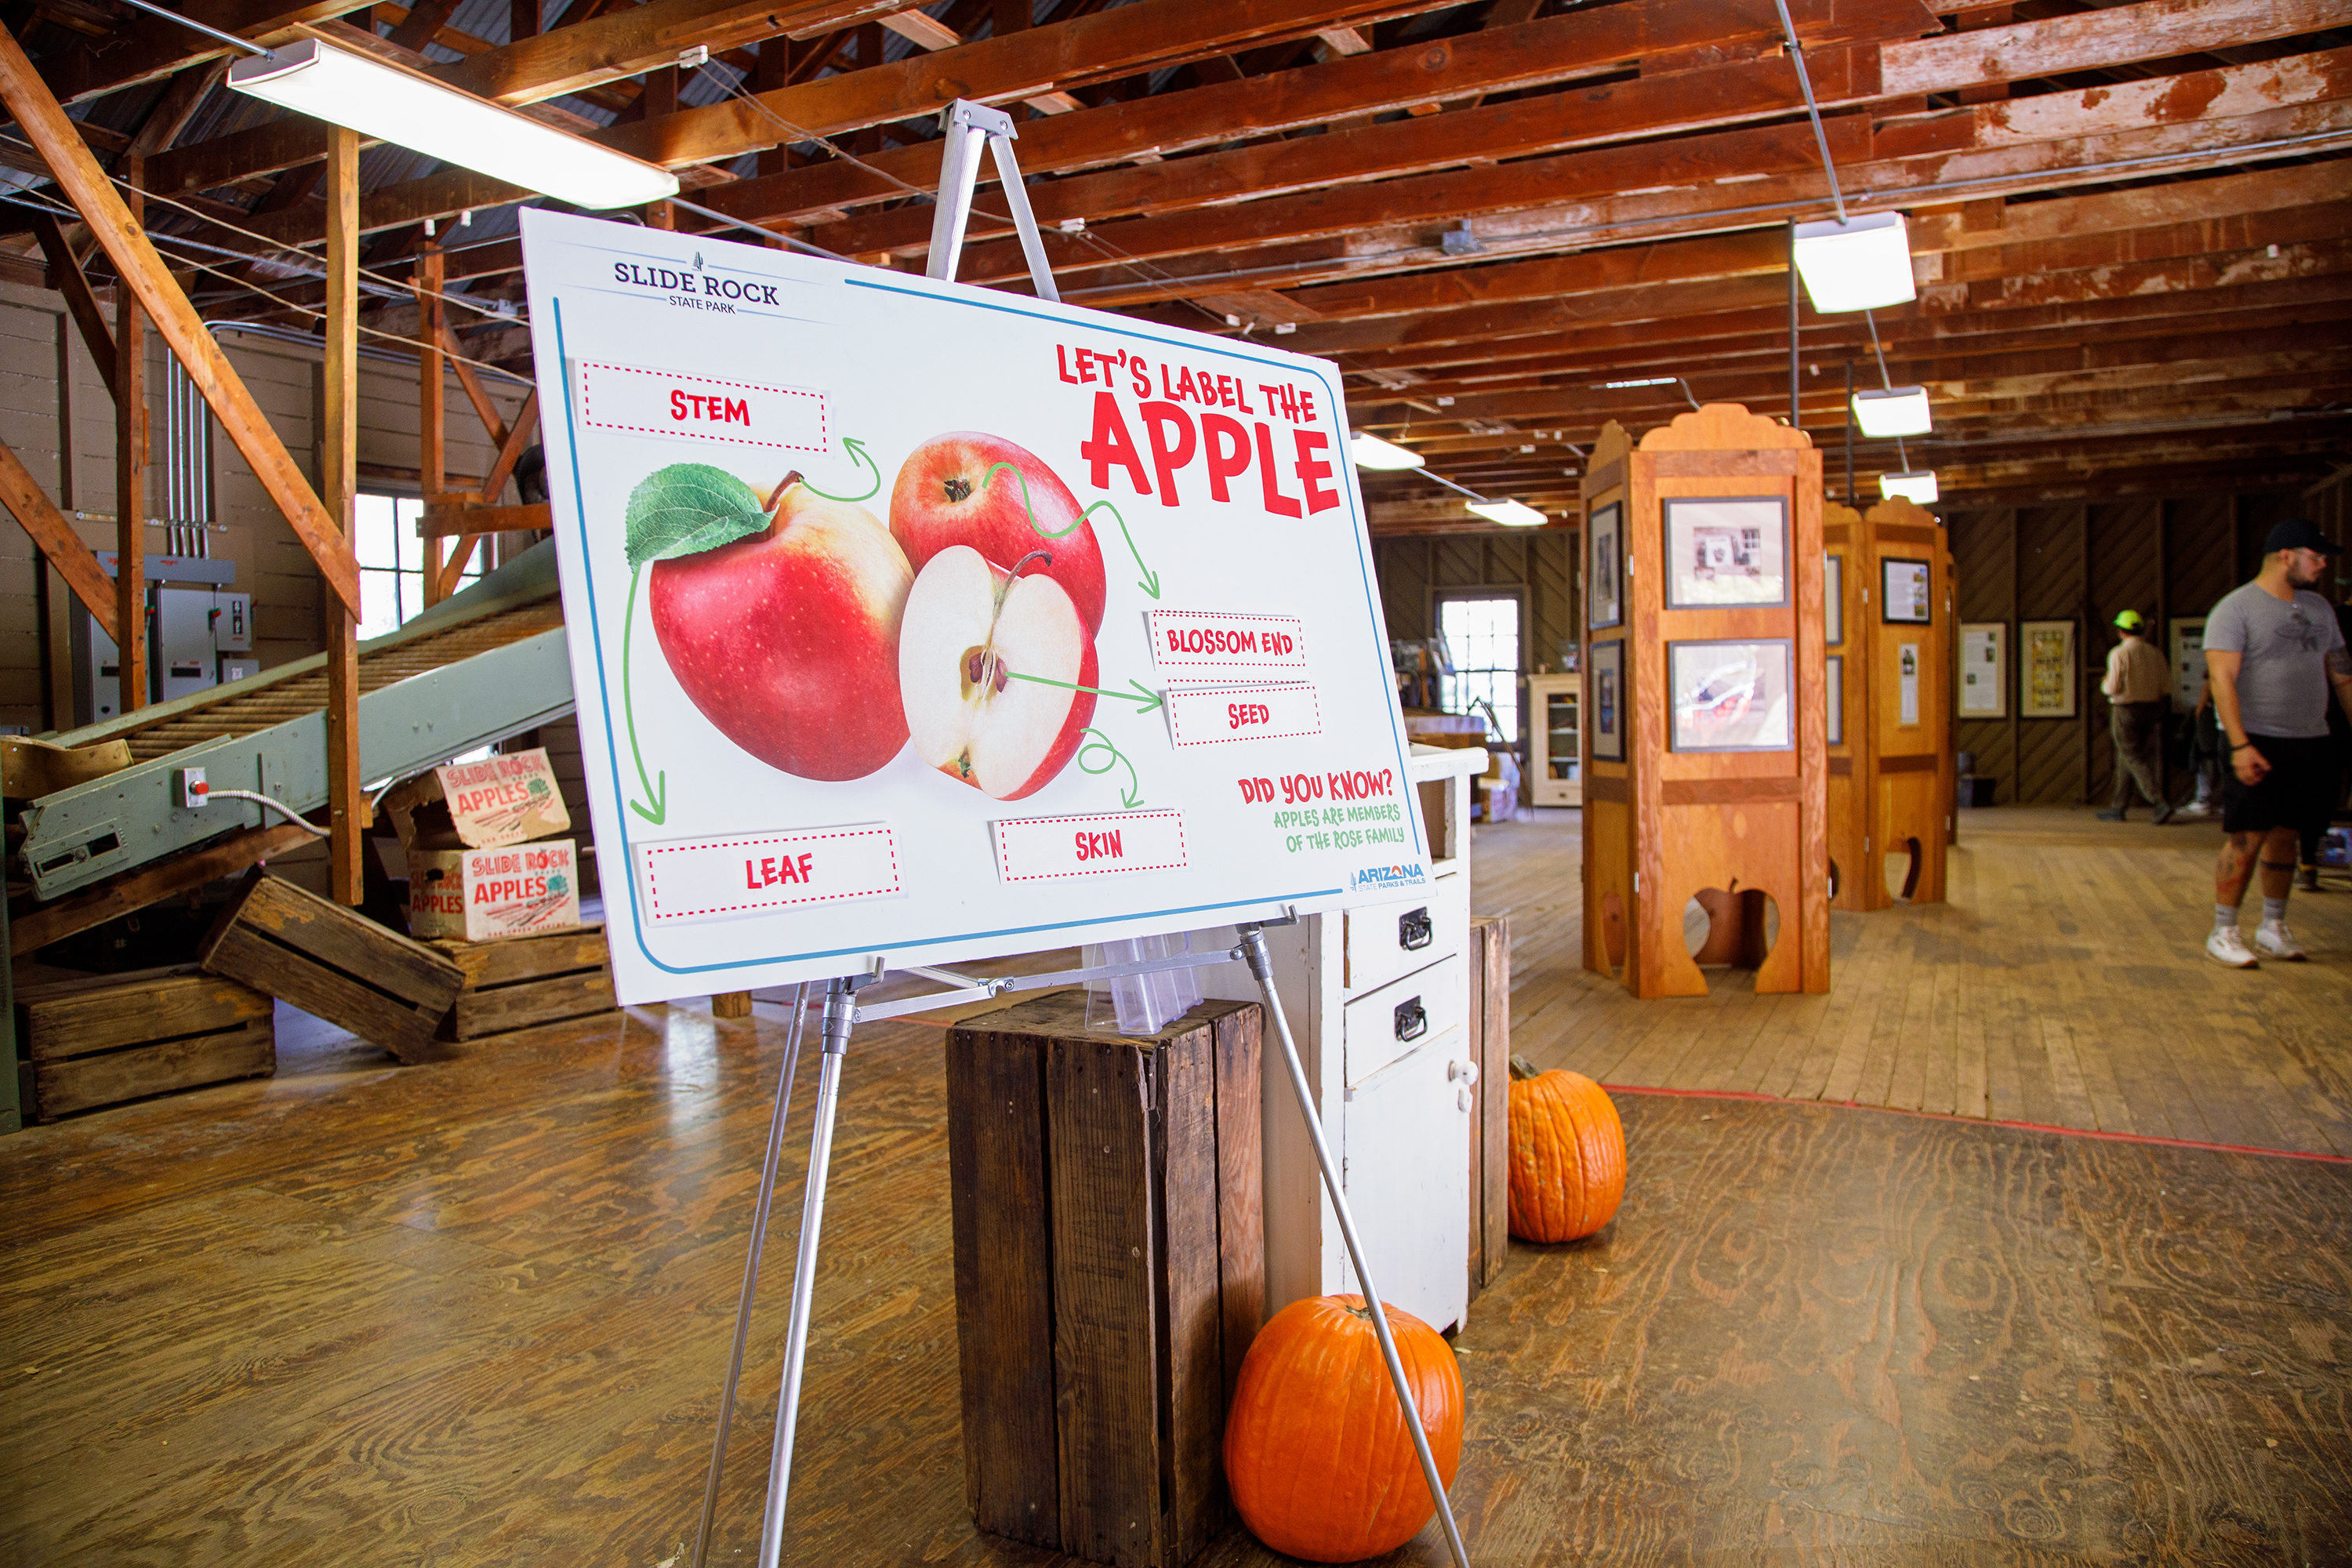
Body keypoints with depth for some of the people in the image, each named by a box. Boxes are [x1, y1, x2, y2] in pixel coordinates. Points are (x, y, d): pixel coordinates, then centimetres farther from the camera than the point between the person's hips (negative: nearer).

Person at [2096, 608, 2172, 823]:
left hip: (2126, 710, -7)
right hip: (2152, 709, 7)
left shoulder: (2119, 654, -11)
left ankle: (2160, 801, -20)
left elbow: (2114, 687, -16)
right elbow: (2167, 688, 7)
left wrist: (2105, 685, 6)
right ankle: (2119, 807, 20)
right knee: (2125, 760, 15)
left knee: (2134, 759, -5)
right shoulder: (2155, 653, 8)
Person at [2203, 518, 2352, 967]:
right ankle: (2222, 934, 2)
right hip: (2258, 743, -6)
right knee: (2247, 839, -6)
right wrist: (2240, 744, -23)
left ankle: (2273, 927, 21)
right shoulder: (2236, 608, -8)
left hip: (2309, 742, 6)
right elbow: (2222, 679, -16)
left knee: (2286, 834, 11)